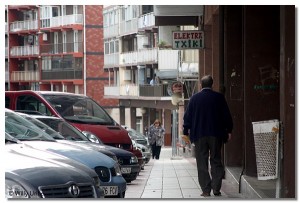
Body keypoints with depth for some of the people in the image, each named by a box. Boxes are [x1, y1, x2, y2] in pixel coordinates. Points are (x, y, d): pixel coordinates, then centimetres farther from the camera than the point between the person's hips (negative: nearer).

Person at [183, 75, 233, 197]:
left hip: (199, 135, 0)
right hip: (216, 134, 0)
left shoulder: (194, 98, 0)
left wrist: (186, 131, 10)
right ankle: (216, 189, 1)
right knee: (216, 161, 8)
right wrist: (229, 131, 11)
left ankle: (206, 190, -2)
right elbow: (227, 115, 2)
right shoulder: (219, 97, -1)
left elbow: (188, 116, 2)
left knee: (202, 163, 3)